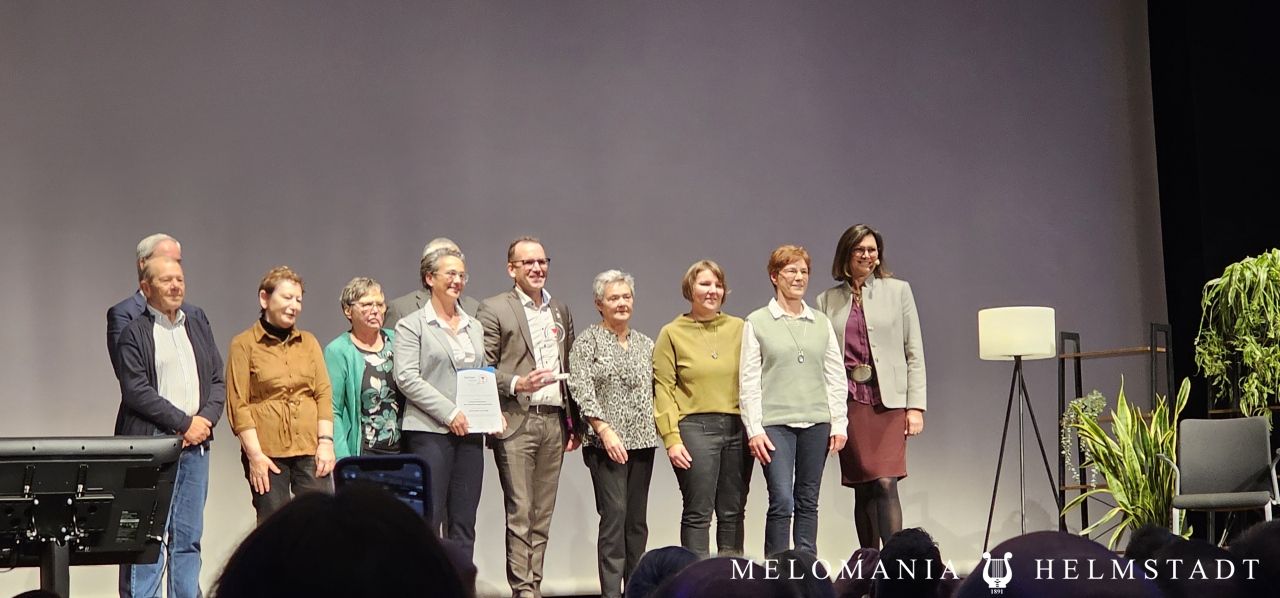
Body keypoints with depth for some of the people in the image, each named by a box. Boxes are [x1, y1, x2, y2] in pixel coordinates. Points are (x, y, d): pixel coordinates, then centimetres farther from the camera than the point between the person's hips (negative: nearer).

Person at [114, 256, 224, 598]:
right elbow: (136, 391, -10)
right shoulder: (134, 333, -1)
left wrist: (206, 419, -4)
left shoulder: (199, 328, 18)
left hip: (196, 444, 6)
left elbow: (217, 381, 14)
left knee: (188, 537, 8)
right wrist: (183, 423, -11)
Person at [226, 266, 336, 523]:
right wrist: (254, 453, -9)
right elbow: (238, 405, -2)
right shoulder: (244, 344, 3)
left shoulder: (309, 342, 16)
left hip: (310, 451, 3)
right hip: (267, 452, -3)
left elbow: (324, 394, 11)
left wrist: (326, 441, -1)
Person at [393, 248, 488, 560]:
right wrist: (449, 412, -15)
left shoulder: (474, 327, 18)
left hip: (469, 431, 5)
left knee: (464, 523, 4)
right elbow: (406, 378, -10)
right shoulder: (411, 325, 0)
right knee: (430, 519, -6)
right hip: (430, 431, -5)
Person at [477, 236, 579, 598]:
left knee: (543, 514, 7)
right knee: (520, 513, -6)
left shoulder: (561, 312, 18)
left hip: (554, 422, 5)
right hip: (516, 422, -5)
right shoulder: (494, 310, 0)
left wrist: (575, 424, 14)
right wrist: (516, 384, -20)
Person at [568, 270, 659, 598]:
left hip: (642, 441, 5)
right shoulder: (587, 341, -2)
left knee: (637, 518, 6)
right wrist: (604, 429, -17)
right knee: (614, 514, -12)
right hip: (607, 444, -5)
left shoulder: (645, 344, 14)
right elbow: (581, 390, -10)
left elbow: (654, 391, 18)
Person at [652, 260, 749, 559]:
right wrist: (671, 437, -9)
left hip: (738, 428, 3)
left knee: (733, 511, 7)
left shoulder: (739, 328, 11)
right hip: (694, 427, -3)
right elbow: (663, 389, -1)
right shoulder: (672, 333, 4)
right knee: (698, 512, -4)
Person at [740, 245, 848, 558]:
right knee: (782, 500, -11)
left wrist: (839, 423, 4)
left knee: (808, 501, 7)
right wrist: (754, 429, -8)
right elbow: (749, 380, 0)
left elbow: (836, 376, 12)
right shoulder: (757, 323, 3)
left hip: (816, 422, 4)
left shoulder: (821, 323, 13)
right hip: (775, 422, -3)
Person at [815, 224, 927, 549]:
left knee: (885, 484, -14)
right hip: (848, 402, 2)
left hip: (889, 400, -2)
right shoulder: (827, 301, 11)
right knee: (863, 490, 4)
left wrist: (916, 406, -2)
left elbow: (914, 352, 5)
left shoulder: (898, 290, 8)